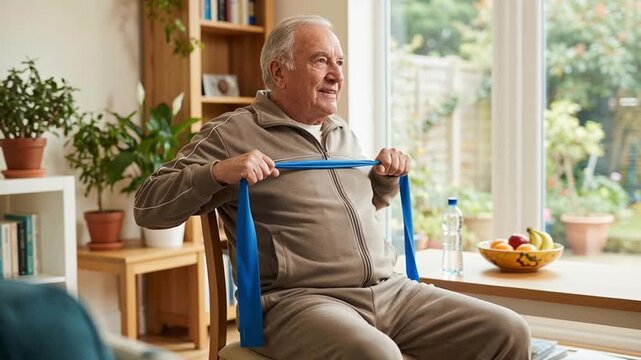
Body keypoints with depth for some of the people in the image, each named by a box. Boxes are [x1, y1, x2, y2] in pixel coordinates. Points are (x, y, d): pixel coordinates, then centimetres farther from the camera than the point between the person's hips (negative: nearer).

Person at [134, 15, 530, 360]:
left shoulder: (343, 133, 22)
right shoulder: (231, 133, 1)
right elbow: (148, 207, -3)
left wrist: (388, 176, 17)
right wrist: (217, 172, -19)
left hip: (392, 290, 7)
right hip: (300, 300, -6)